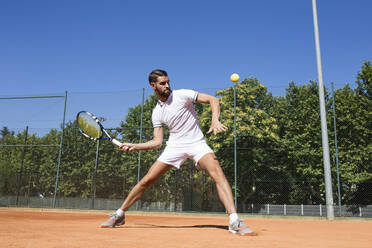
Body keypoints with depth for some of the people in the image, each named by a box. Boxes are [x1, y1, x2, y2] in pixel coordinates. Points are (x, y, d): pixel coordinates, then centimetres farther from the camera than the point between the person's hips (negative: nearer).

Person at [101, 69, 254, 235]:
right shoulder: (157, 112, 8)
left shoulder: (182, 95, -4)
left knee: (217, 172, -29)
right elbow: (157, 142, 8)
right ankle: (119, 215, 16)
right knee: (147, 180, -2)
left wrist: (215, 121, -23)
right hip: (175, 146, 3)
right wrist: (134, 146, -2)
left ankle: (234, 222, -28)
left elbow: (213, 100, -6)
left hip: (196, 143, -3)